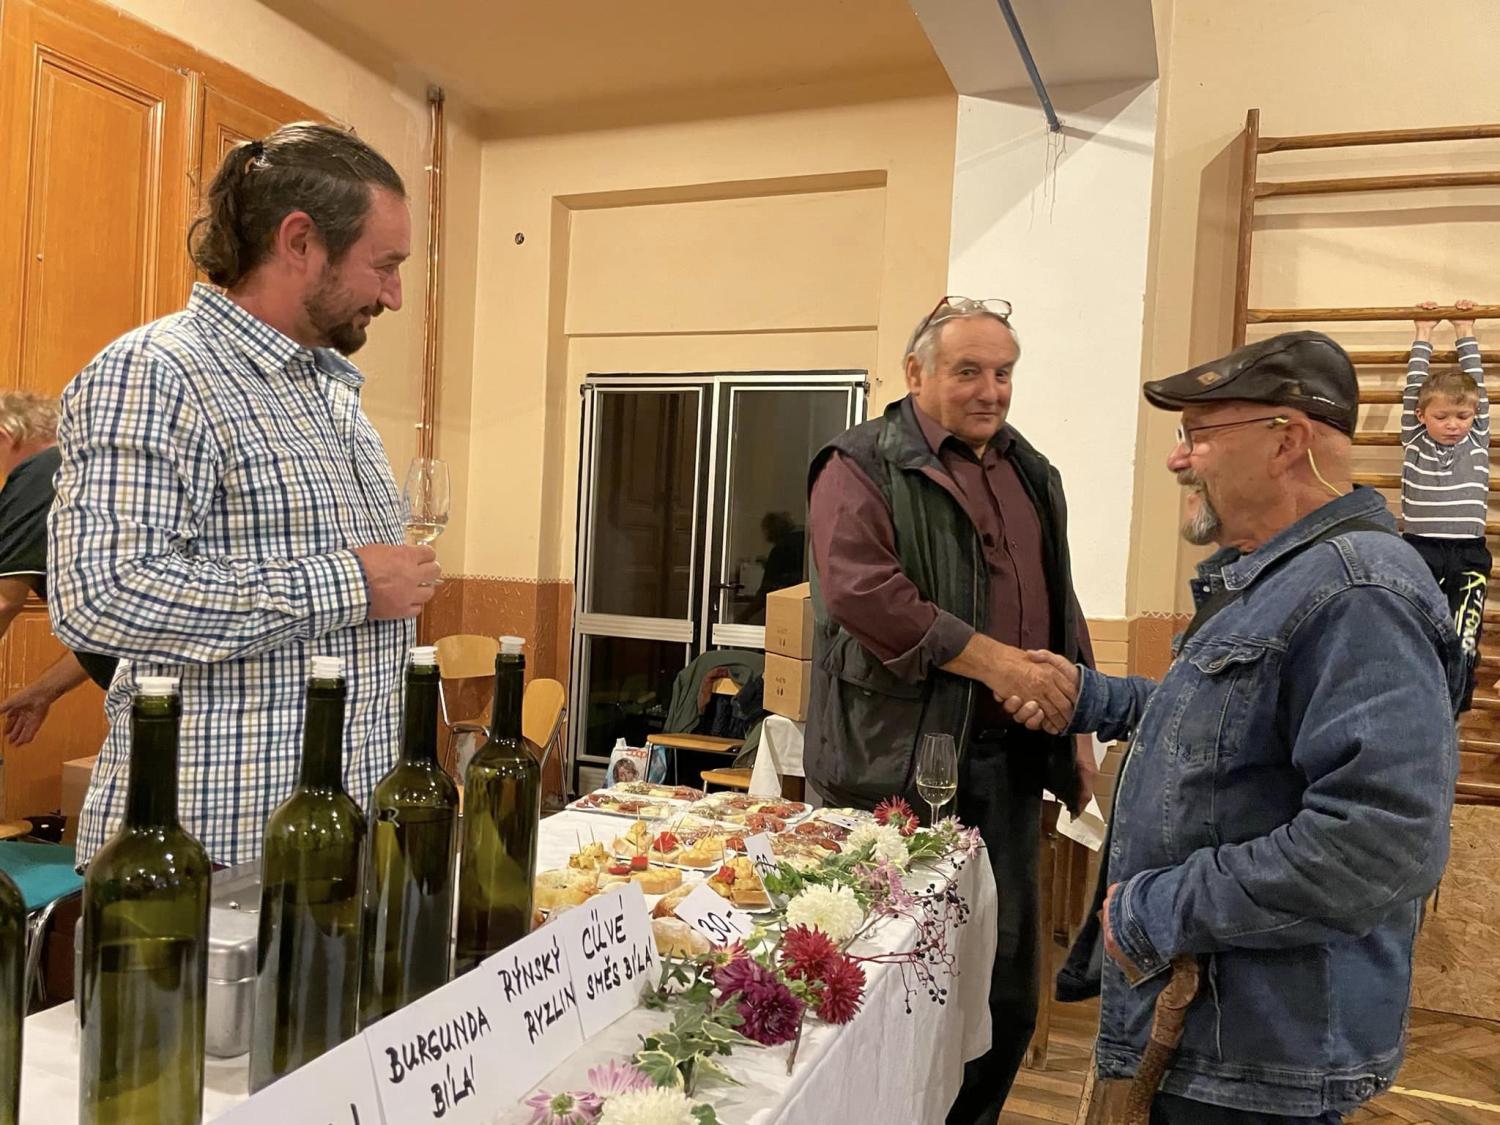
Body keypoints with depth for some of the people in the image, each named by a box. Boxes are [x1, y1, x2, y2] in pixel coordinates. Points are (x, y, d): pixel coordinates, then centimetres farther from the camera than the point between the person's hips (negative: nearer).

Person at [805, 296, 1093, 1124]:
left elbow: (1059, 607, 22)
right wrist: (1000, 663, -20)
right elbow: (861, 591, -21)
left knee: (1006, 984, 16)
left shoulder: (1032, 474, 17)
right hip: (901, 761, -7)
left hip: (1010, 759, 7)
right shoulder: (864, 466, -6)